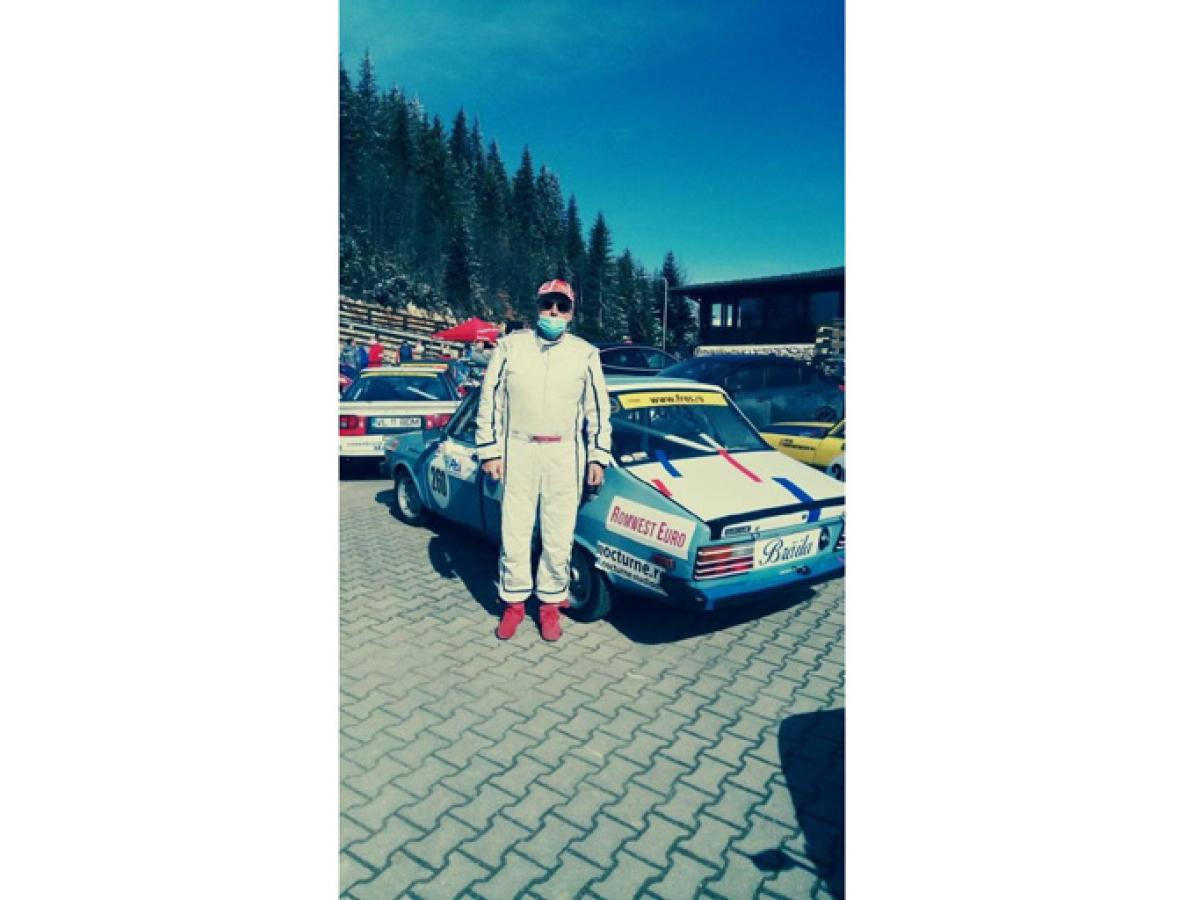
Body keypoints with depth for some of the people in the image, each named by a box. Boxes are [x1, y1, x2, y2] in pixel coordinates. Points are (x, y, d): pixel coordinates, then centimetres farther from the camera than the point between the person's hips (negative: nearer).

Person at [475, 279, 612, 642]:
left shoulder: (585, 354, 6)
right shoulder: (510, 346, 5)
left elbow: (598, 409, 9)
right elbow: (489, 400, 5)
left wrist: (598, 458, 4)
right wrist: (489, 452, 0)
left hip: (565, 455, 0)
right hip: (517, 452, 0)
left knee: (559, 536, 4)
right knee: (514, 530, 5)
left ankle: (550, 604, 20)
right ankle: (514, 602, 21)